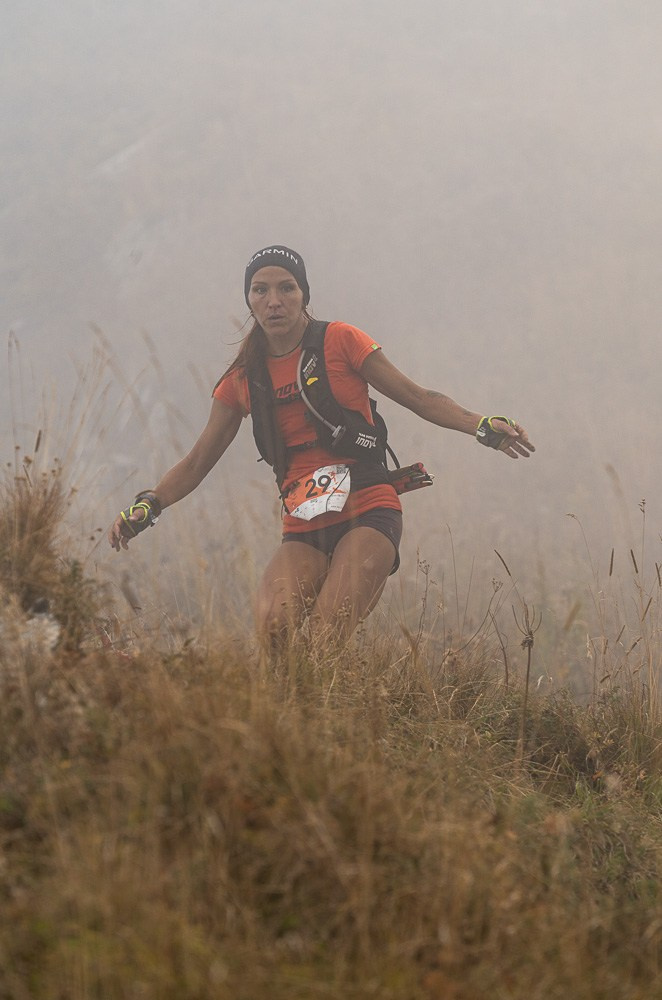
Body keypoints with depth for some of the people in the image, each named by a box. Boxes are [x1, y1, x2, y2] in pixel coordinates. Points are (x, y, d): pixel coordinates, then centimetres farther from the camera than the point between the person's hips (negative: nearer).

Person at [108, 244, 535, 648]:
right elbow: (197, 462, 16)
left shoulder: (339, 341, 2)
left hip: (368, 513, -3)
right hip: (305, 530, 3)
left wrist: (484, 426, -12)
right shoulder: (243, 379, 12)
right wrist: (146, 506, 0)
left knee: (325, 639, -26)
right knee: (274, 628, -26)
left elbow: (419, 398, 4)